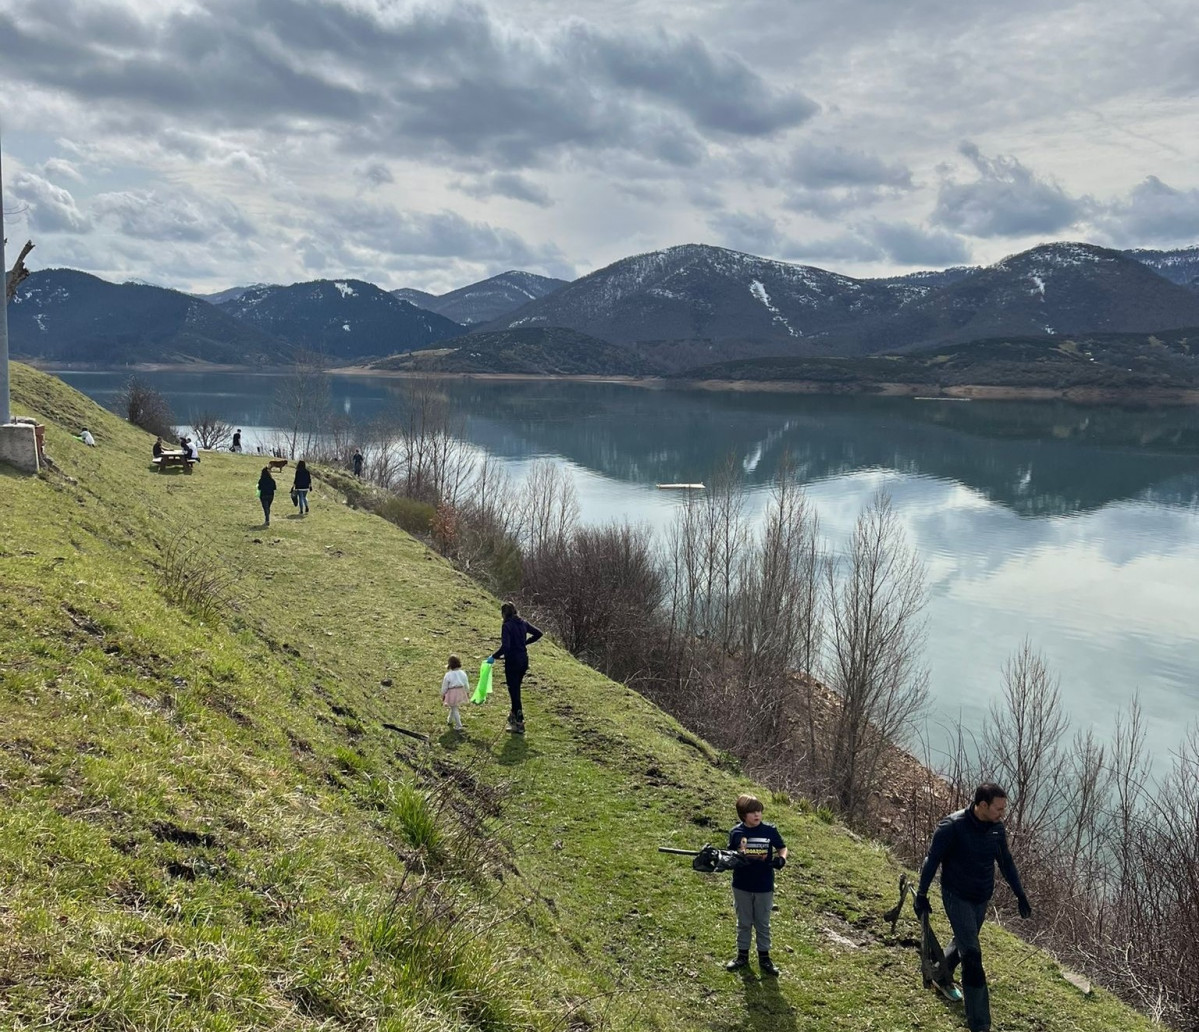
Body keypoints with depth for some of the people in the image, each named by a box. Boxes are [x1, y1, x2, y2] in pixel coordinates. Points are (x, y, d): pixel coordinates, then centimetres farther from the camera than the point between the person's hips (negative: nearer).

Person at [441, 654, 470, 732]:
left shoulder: (448, 675, -19)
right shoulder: (462, 673, -6)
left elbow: (444, 687, -9)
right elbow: (466, 684, 5)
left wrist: (442, 695, 5)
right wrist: (468, 692, 20)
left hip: (452, 693, -5)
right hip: (460, 692, 5)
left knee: (454, 709, 5)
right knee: (454, 707, 26)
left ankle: (458, 726, 5)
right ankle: (450, 720, 46)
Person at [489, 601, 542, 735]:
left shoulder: (507, 626, -17)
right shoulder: (523, 623, 5)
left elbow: (505, 647, -25)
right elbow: (538, 633, 14)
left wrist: (494, 656, -14)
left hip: (512, 662, -7)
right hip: (524, 660, 7)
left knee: (514, 690, 0)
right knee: (516, 688, 24)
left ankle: (519, 724, 3)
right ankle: (514, 714, 38)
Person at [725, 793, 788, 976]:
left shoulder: (770, 830, -7)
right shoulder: (736, 833, -6)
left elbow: (782, 847, 5)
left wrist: (781, 859, -16)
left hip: (764, 886, 0)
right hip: (742, 886, 1)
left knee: (763, 924, 11)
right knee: (744, 922, 14)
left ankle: (764, 957, 22)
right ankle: (742, 955, 27)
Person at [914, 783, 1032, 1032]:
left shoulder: (997, 827, -5)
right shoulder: (952, 827, -24)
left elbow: (1006, 862, 10)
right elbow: (932, 860, -14)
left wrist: (1020, 895, 12)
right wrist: (921, 895, -10)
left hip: (982, 899, 6)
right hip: (957, 898, -6)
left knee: (963, 942, 21)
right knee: (972, 955, -10)